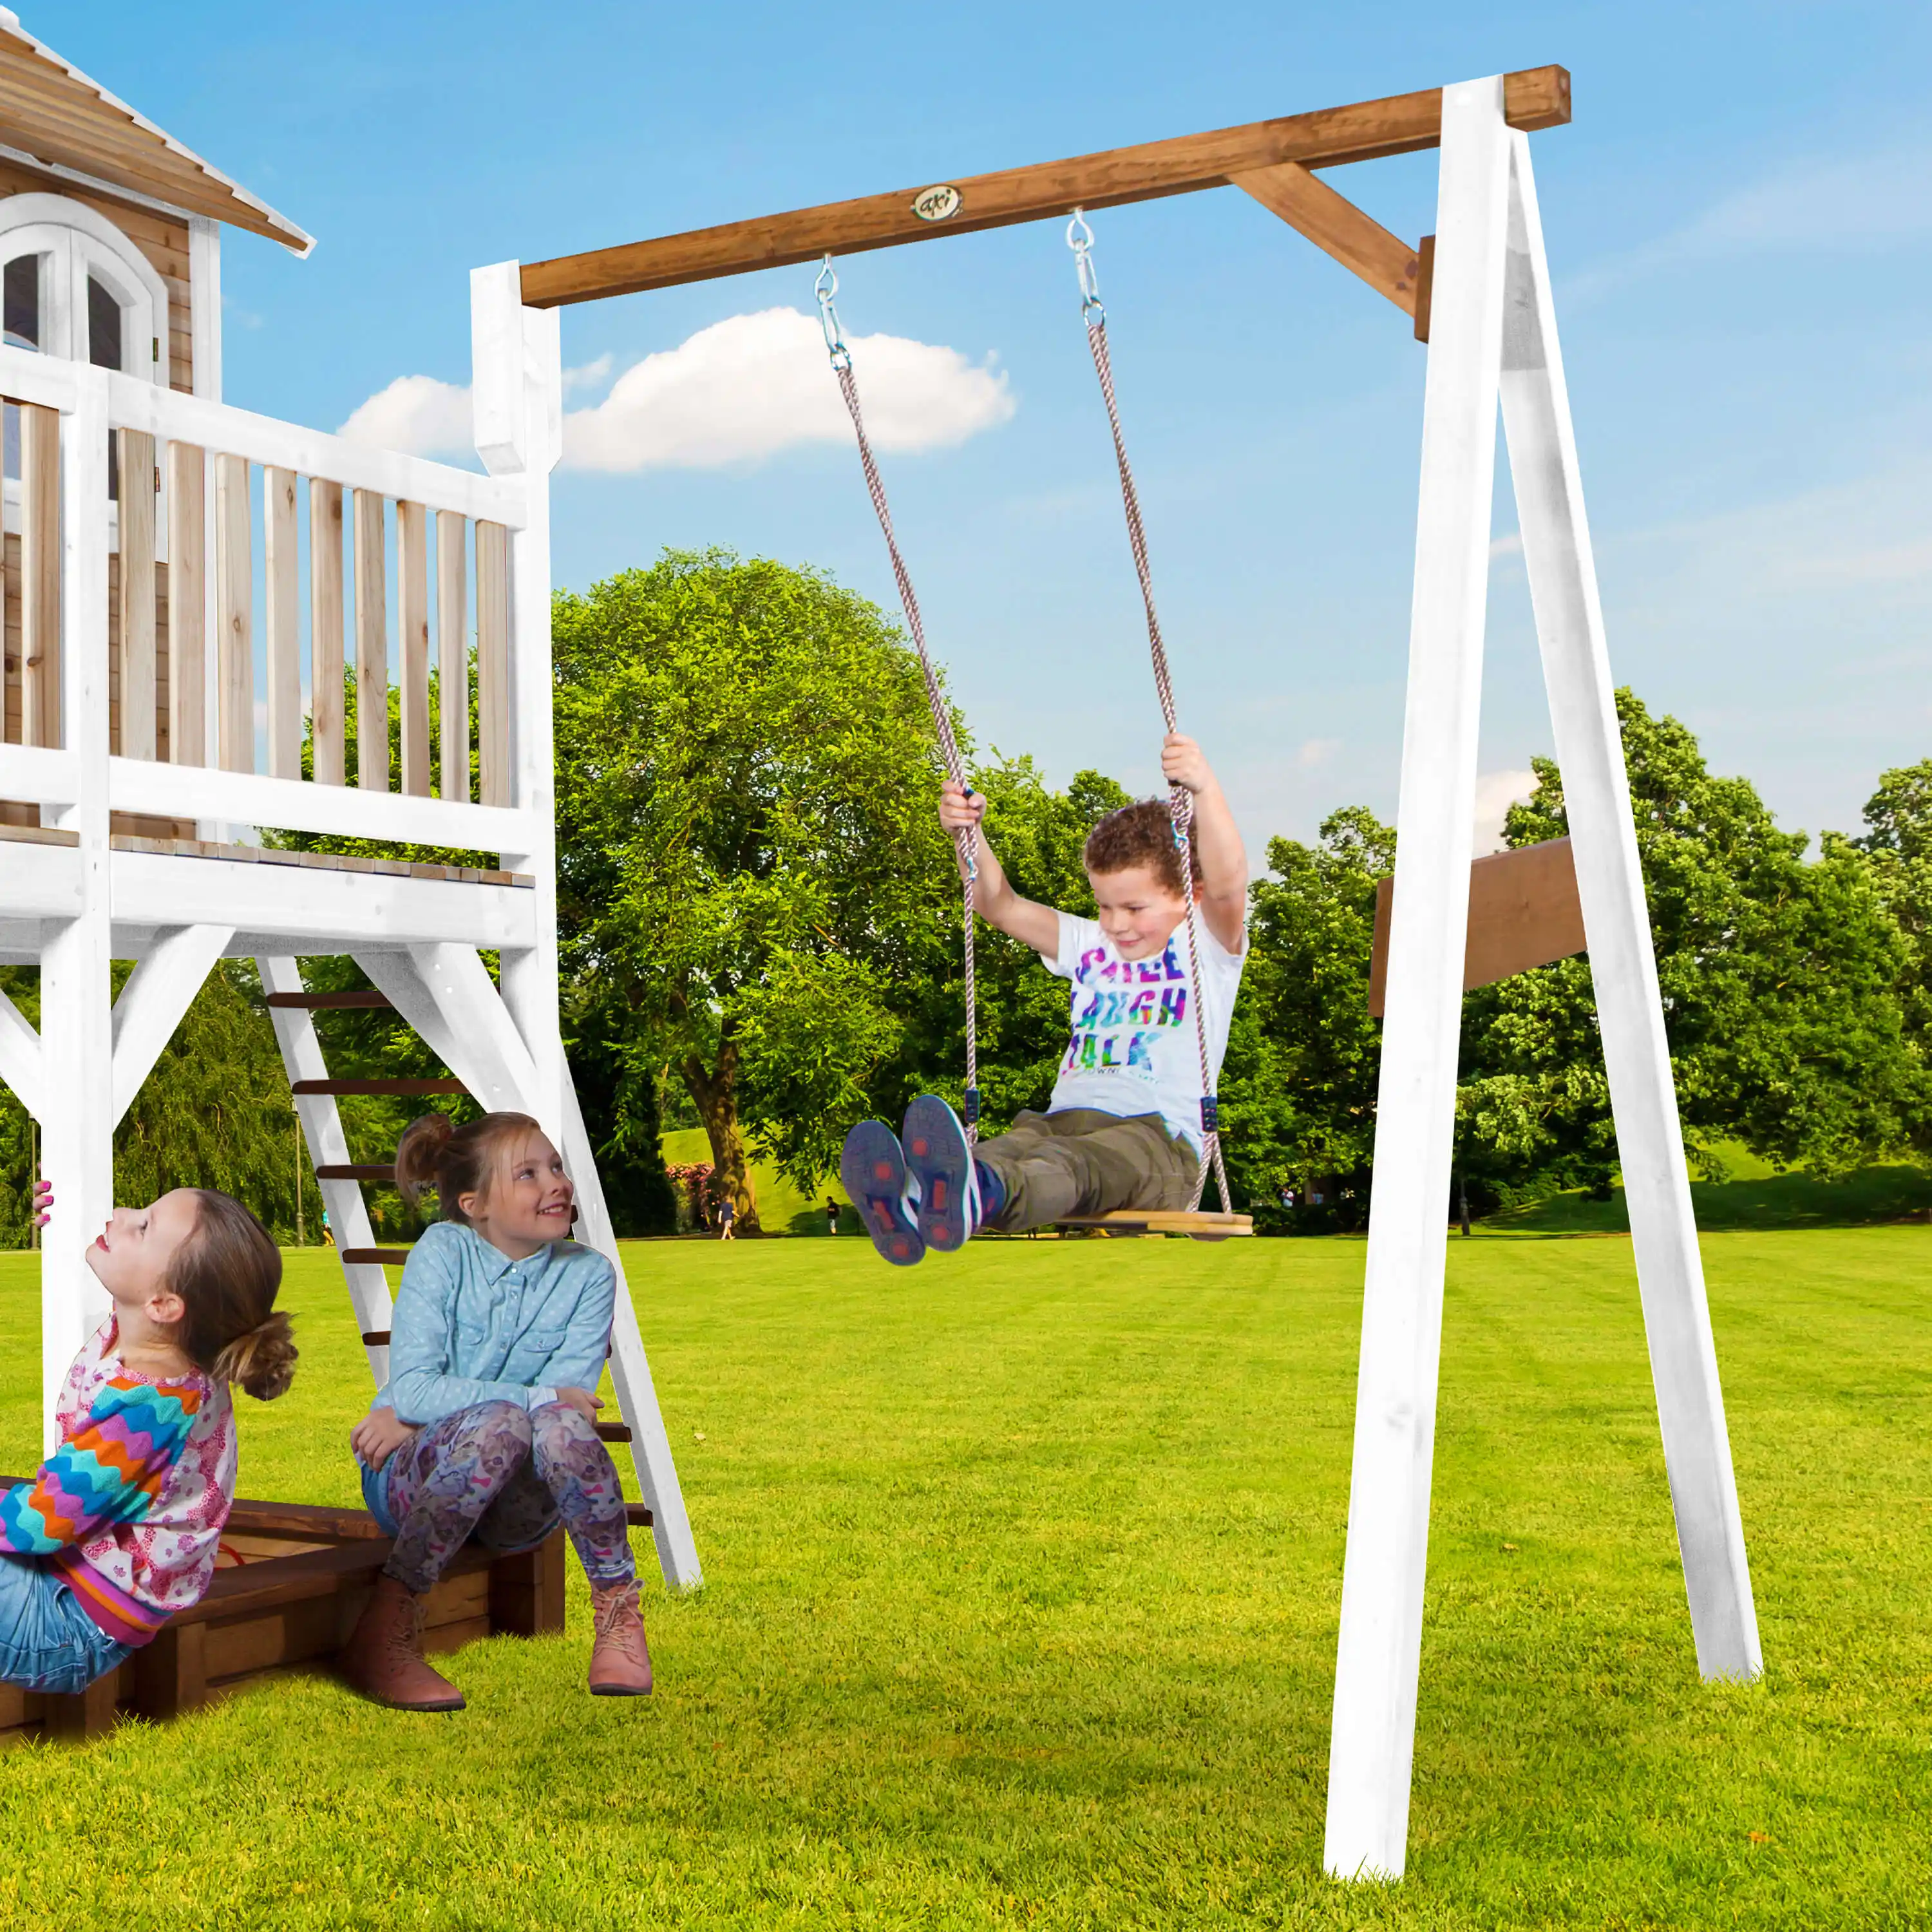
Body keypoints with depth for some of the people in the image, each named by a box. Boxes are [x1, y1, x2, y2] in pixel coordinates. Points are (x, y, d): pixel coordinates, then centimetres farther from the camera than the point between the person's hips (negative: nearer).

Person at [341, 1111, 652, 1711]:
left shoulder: (588, 1274, -1)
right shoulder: (443, 1251, -6)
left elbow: (571, 1398, -12)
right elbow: (410, 1387, -15)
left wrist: (417, 1414, -17)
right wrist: (535, 1398, -25)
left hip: (518, 1503, 1)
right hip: (412, 1482, -1)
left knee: (561, 1425, -32)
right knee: (500, 1423, -35)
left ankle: (619, 1617, -19)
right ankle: (383, 1634, -30)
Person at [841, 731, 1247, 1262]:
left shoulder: (1206, 946, 10)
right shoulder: (1089, 946, 28)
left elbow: (1227, 888, -11)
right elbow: (1001, 907, 24)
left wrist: (1204, 789, -26)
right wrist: (971, 833, 7)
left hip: (1158, 1141, -4)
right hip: (1062, 1123, 5)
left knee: (1076, 1162, -40)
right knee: (1010, 1149, -33)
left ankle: (977, 1198, -73)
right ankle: (911, 1206, -66)